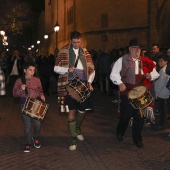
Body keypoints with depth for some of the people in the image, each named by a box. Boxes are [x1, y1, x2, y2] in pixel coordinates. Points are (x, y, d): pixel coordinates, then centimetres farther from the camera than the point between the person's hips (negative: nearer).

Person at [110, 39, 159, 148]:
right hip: (127, 92, -3)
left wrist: (150, 75, -9)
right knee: (126, 114, 4)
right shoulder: (122, 60, 0)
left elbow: (156, 74, 14)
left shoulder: (145, 61, 9)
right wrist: (120, 83, -20)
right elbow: (114, 74, -3)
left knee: (139, 116, 6)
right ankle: (120, 133, 33)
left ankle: (137, 139, 23)